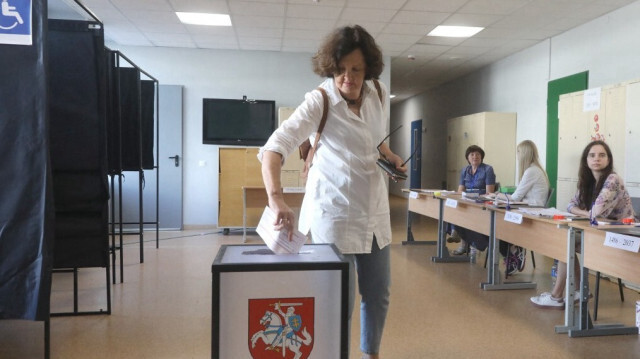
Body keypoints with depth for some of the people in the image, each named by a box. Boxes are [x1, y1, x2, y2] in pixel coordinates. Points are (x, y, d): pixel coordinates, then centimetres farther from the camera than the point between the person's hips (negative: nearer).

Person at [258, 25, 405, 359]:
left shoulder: (379, 94, 0)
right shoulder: (319, 102, -18)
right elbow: (275, 146, -31)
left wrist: (391, 156, 2)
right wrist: (276, 198, -47)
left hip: (373, 205, 6)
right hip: (333, 209, -6)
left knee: (378, 292, 16)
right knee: (340, 299, 0)